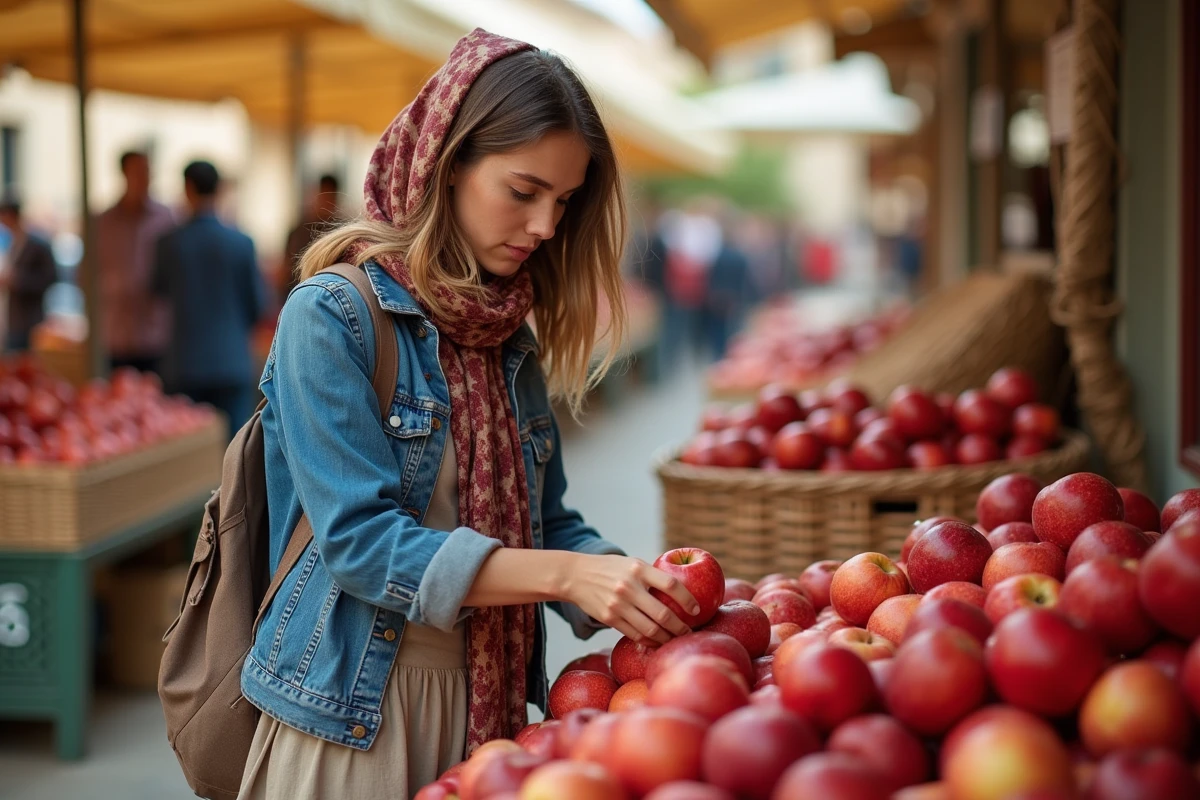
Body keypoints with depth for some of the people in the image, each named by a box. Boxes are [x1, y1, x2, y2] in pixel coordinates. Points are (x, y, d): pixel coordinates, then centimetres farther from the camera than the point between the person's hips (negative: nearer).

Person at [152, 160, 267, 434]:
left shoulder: (169, 243, -5)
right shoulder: (241, 243, -6)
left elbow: (160, 291, 11)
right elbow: (258, 302, 2)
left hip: (185, 363, 1)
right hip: (232, 363, 0)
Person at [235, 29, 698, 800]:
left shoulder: (513, 343, 7)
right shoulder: (331, 317, -13)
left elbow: (548, 524, 9)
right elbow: (359, 539, -20)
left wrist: (630, 579, -12)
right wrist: (564, 573, -28)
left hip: (483, 708, 6)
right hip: (353, 718, -6)